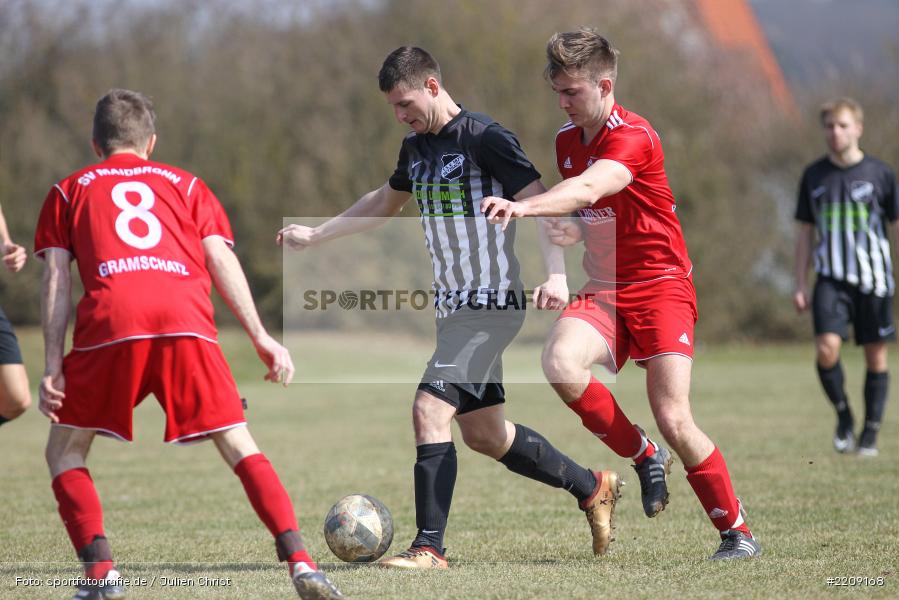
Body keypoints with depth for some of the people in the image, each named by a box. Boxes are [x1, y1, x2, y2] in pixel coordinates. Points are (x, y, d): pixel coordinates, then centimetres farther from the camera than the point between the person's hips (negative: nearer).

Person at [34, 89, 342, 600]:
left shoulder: (69, 192, 27)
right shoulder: (185, 185, 30)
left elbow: (57, 277, 15)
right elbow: (221, 259, 15)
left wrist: (53, 366, 9)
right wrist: (262, 337, 10)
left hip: (109, 322, -1)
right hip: (186, 322, 1)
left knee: (65, 452, 17)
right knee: (240, 447, 9)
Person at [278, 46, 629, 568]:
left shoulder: (485, 139, -13)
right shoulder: (417, 147, 13)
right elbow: (384, 203, 31)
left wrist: (556, 274, -30)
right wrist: (314, 236, 30)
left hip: (492, 305, -9)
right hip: (455, 306, 9)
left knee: (431, 410, -19)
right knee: (484, 434, 15)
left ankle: (430, 548, -15)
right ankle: (593, 487, 32)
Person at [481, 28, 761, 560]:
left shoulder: (633, 137, -16)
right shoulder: (567, 140, 10)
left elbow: (589, 188, -36)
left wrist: (525, 207, -53)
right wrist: (573, 232, -2)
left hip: (660, 285, -6)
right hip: (603, 289, 6)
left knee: (674, 420, -14)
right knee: (560, 363, -26)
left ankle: (738, 532, 5)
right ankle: (644, 457, -2)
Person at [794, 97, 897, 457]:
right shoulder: (814, 176, 6)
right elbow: (805, 233, 12)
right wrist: (800, 286, 8)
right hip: (831, 279, 1)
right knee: (826, 349, -16)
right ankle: (843, 416, 7)